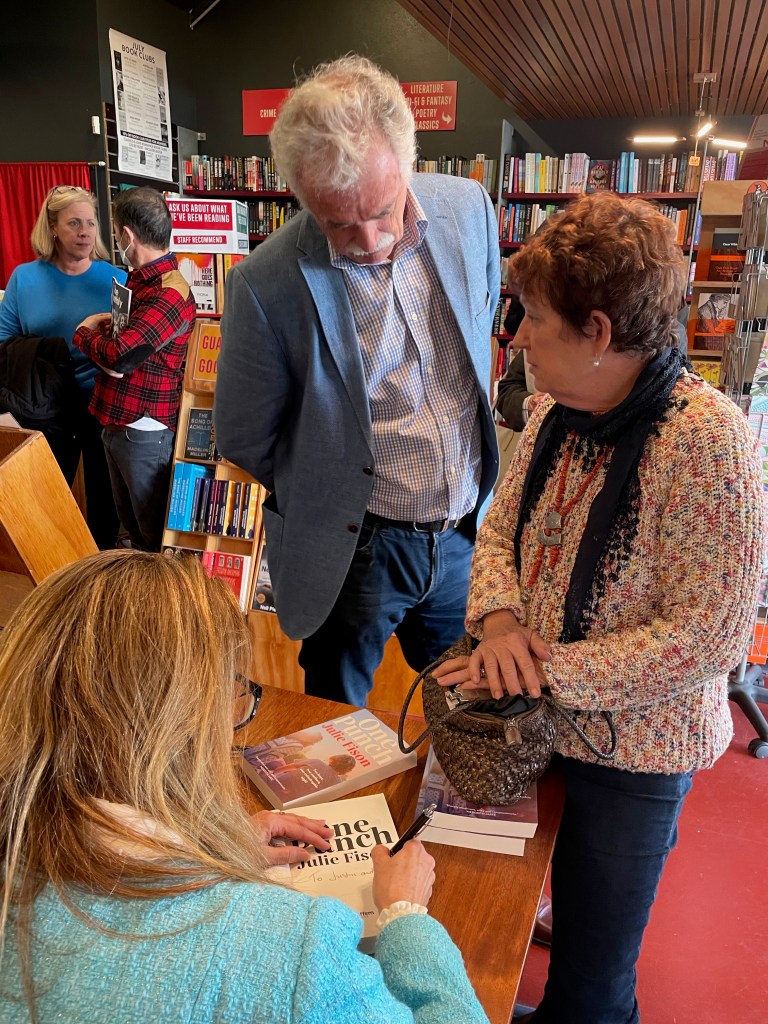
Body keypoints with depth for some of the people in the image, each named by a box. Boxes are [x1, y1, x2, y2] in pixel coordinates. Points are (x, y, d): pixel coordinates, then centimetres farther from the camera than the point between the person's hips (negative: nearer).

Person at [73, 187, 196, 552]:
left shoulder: (170, 293, -22)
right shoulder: (143, 280, 11)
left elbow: (119, 358, -30)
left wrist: (86, 333, -10)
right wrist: (106, 326, 3)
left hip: (145, 433, -10)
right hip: (117, 424, 10)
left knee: (155, 533, 6)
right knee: (130, 519, 24)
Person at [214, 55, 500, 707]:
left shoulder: (469, 208, -8)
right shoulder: (265, 285, -21)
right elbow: (245, 439, -8)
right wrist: (332, 500, -1)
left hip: (465, 532, 4)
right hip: (356, 548, -3)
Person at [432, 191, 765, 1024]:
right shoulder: (558, 412, -2)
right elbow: (500, 528, 6)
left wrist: (550, 673, -22)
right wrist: (499, 619, -14)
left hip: (631, 751, -6)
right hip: (538, 726, 6)